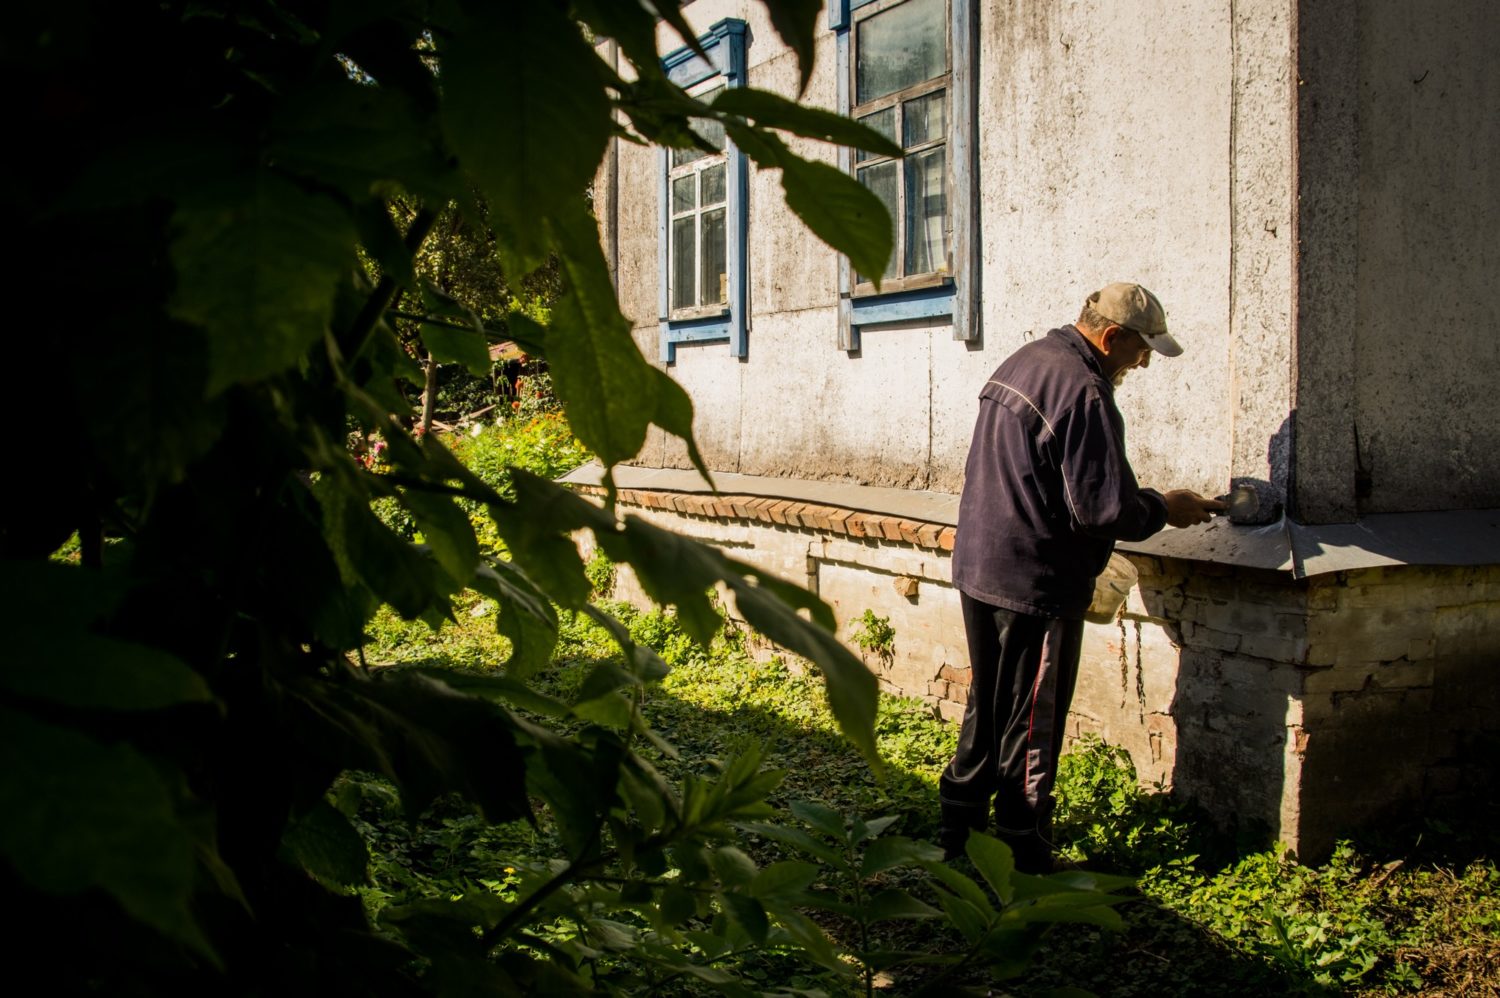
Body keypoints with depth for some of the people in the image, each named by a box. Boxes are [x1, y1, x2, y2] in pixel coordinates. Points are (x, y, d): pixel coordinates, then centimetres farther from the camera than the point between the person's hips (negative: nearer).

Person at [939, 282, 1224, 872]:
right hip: (1035, 585, -9)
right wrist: (1163, 509, -3)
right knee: (1031, 728, 5)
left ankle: (958, 834, 32)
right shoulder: (1083, 391, -20)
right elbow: (1104, 508, -22)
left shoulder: (1023, 362, 11)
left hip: (979, 567, 9)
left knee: (987, 710, 21)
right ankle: (1023, 862, 17)